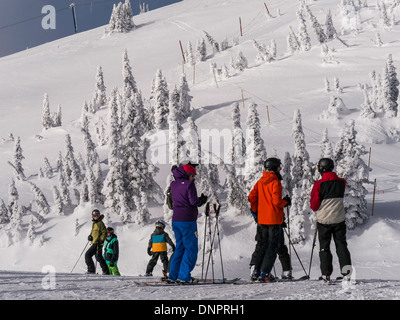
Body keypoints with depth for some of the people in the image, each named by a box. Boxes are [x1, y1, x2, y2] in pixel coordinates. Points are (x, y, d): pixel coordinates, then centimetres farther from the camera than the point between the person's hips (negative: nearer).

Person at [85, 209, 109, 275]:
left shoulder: (100, 223, -13)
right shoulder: (94, 223, 15)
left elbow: (105, 233, -16)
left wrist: (101, 240, -25)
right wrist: (90, 236, 8)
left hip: (97, 243, -10)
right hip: (95, 243, 10)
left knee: (87, 255, -12)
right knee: (99, 257, 17)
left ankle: (91, 270, -11)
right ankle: (106, 271, 24)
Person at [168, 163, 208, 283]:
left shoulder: (173, 184, 8)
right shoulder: (189, 184, -11)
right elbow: (194, 202, -16)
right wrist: (202, 200, 3)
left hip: (176, 220, 7)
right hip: (187, 221, -7)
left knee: (180, 247, 17)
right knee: (191, 249, 1)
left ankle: (173, 274, 12)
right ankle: (184, 275, -5)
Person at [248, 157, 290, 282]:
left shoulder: (260, 182, 8)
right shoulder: (275, 182, -14)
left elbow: (251, 197, 8)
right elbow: (277, 201, -20)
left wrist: (256, 211, 20)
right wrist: (286, 202, -1)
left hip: (262, 219, 7)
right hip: (274, 219, -7)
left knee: (263, 245, 17)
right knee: (272, 246, -1)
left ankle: (257, 270, 16)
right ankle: (265, 273, -6)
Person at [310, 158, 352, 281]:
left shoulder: (319, 184, -13)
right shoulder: (341, 182, -1)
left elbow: (314, 205, -10)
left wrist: (316, 209, 11)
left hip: (324, 220, -2)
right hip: (339, 219, 2)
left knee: (324, 247, 7)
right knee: (341, 244, 13)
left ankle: (326, 273, 3)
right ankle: (346, 265, -1)